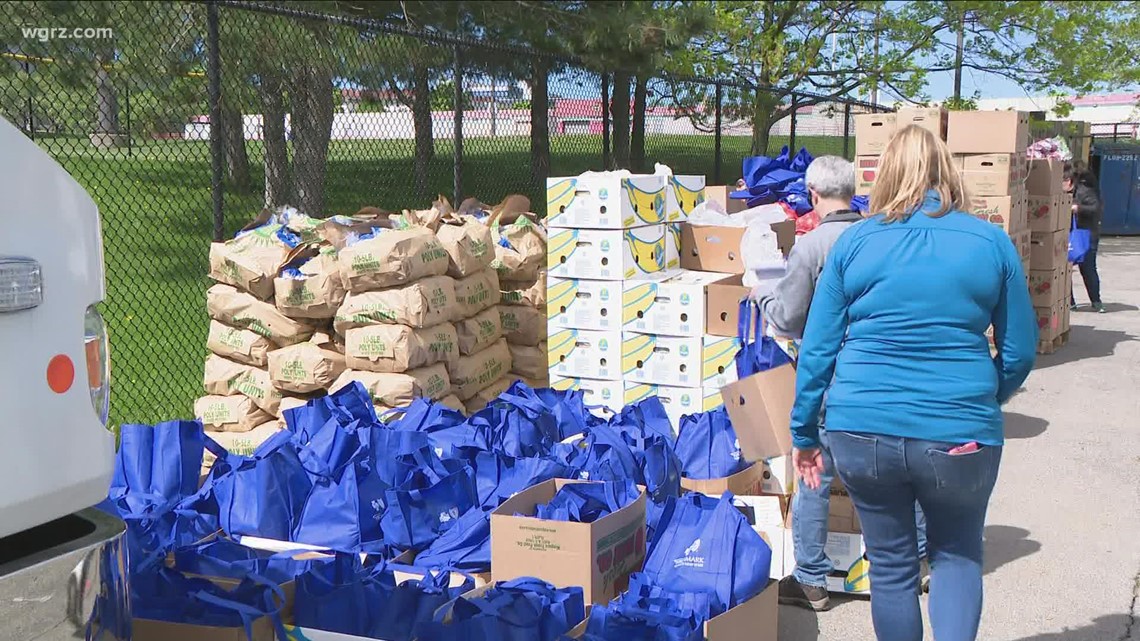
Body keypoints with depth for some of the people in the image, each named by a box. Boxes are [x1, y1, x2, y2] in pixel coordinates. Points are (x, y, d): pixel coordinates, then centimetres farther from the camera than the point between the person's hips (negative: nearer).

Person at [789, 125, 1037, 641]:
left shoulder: (854, 242, 2)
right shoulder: (992, 242, 1)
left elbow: (817, 347, 1)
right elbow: (1020, 351, 4)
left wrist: (804, 432, 10)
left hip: (862, 431, 1)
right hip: (958, 437, -1)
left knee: (890, 564, 19)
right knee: (957, 554, 23)